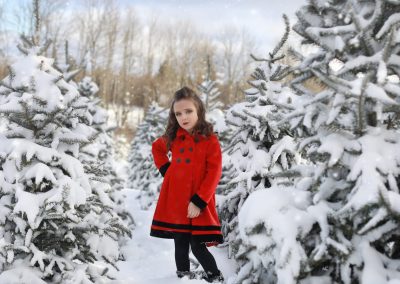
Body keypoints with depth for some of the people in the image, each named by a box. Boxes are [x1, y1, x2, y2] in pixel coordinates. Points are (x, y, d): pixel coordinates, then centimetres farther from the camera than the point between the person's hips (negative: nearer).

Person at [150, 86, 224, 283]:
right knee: (180, 246, 10)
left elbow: (214, 173, -10)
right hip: (175, 203, 4)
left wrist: (198, 201, -16)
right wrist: (165, 169, 12)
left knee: (198, 247, -4)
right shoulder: (173, 138, 8)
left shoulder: (210, 140, -5)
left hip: (198, 205, -4)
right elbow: (157, 148, 29)